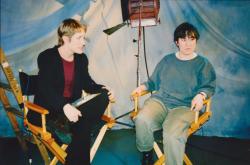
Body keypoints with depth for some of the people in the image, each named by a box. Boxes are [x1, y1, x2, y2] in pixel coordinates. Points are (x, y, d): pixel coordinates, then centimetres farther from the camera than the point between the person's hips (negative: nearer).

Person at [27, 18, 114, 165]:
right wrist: (64, 106, -42)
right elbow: (46, 89, -25)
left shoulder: (82, 58, 8)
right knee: (82, 123, -35)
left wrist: (103, 89, -10)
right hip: (47, 111, -6)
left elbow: (87, 84, 13)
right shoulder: (46, 58, -11)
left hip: (72, 107, 6)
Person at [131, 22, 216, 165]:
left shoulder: (203, 64, 11)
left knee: (172, 134, -36)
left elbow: (209, 86, 5)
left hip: (185, 106, -3)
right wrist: (143, 87, 10)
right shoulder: (166, 60, 21)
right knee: (142, 120, -30)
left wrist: (201, 95, -17)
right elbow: (154, 81, 29)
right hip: (160, 100, 3)